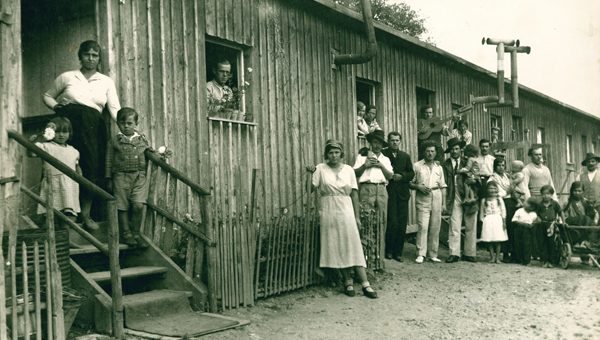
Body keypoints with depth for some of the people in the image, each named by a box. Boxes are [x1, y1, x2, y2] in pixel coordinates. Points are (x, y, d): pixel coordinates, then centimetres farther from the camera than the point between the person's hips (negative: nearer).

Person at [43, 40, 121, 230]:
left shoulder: (106, 82, 15)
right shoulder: (67, 77, 13)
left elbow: (114, 108, 5)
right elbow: (47, 96, 22)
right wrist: (57, 107, 1)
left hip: (93, 128, 2)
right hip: (69, 124, -1)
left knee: (92, 168, -3)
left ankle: (86, 214, 6)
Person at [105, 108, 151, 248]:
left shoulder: (142, 139, 9)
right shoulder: (114, 141, 5)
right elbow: (109, 161, 7)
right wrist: (109, 179, 4)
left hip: (139, 177, 0)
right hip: (121, 177, 0)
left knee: (138, 205, -11)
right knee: (122, 207, 2)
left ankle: (136, 233, 5)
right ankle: (126, 233, 16)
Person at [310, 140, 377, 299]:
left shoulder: (348, 170, 7)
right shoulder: (320, 169, 3)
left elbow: (354, 193, 7)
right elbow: (311, 189, -4)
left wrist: (357, 216, 4)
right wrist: (310, 175, -20)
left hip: (346, 211, 0)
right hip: (328, 212, 0)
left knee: (353, 246, -4)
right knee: (335, 247, 1)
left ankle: (365, 284, -5)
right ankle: (348, 281, 12)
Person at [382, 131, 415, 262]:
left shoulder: (405, 156, 14)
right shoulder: (382, 154, 1)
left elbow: (411, 173, 10)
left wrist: (401, 176, -7)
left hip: (402, 194, 4)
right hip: (389, 193, -4)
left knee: (402, 225, 3)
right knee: (392, 223, -7)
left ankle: (398, 252, 12)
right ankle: (389, 251, 8)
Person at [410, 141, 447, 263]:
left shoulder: (439, 167, 17)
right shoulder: (417, 166, 7)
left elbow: (443, 186, 17)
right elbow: (410, 183, 5)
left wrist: (444, 203, 11)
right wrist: (419, 186, -14)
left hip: (437, 198, 3)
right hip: (422, 199, -3)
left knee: (435, 228, 2)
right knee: (423, 226, -12)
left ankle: (433, 254, 9)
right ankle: (420, 254, -9)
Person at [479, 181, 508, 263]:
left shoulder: (499, 199, 4)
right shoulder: (484, 200, 6)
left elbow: (503, 210, 2)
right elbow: (481, 212, 9)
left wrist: (504, 222, -4)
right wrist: (482, 221, 2)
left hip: (497, 220, -1)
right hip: (488, 221, 1)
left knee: (498, 240, -1)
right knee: (489, 240, -1)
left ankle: (497, 257, 5)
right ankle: (492, 257, 7)